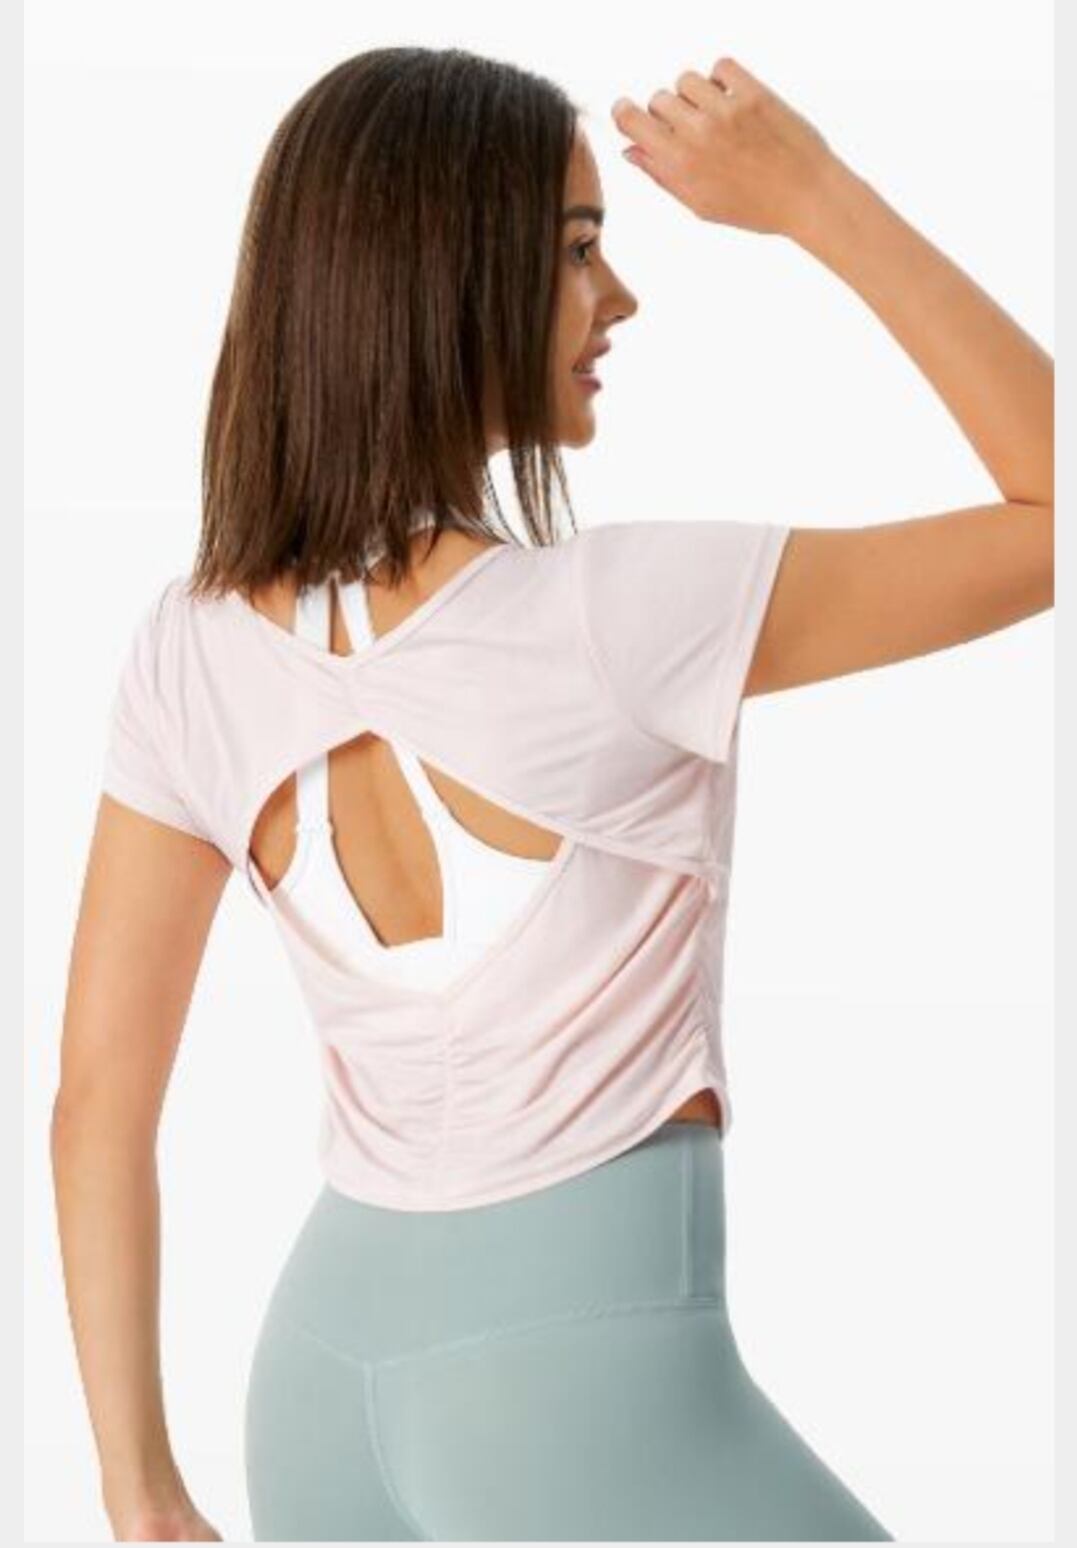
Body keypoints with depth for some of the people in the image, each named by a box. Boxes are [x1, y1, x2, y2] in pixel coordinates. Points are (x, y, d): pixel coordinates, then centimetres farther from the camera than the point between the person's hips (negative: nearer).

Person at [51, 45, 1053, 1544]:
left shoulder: (191, 651, -4)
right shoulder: (619, 620, -21)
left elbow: (98, 1102, -1)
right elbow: (1056, 513, -10)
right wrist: (815, 197, -9)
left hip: (330, 1362, 6)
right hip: (595, 1381, -6)